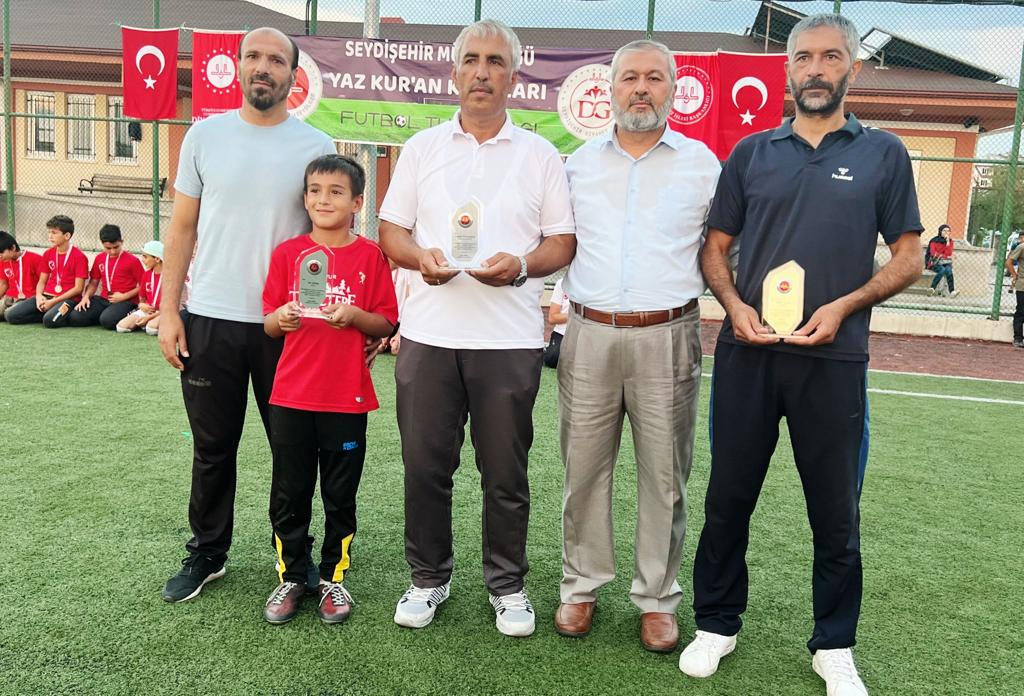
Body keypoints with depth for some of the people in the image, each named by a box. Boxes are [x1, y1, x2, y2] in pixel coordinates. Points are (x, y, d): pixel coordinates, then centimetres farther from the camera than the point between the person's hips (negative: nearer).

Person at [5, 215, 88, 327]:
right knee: (10, 315, -9)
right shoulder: (47, 254, 12)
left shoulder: (79, 256, -9)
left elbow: (78, 288, -11)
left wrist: (53, 302, -15)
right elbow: (41, 281, 14)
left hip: (68, 298, -6)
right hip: (46, 296, 6)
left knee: (49, 320, -36)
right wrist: (39, 296, -8)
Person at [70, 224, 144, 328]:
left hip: (126, 301, -6)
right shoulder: (99, 258, 13)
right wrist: (86, 297, 0)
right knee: (75, 317, -14)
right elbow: (93, 283, 18)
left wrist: (124, 296, -14)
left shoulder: (132, 260, -5)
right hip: (103, 299, 6)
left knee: (107, 320, -35)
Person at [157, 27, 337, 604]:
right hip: (210, 319, 1)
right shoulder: (206, 135, 4)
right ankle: (207, 554, 30)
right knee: (213, 448, 12)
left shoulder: (315, 146, 1)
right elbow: (183, 229, 6)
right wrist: (168, 311, 0)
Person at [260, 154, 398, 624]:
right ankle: (291, 577, 27)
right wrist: (281, 317, -17)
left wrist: (354, 315, -19)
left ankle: (333, 577, 26)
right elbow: (268, 324, 5)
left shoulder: (370, 256, -1)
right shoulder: (287, 253, 3)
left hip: (347, 397, -1)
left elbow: (386, 324, 0)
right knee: (289, 494, 10)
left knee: (340, 496, 10)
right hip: (291, 395, 2)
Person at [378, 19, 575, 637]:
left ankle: (508, 585, 25)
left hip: (510, 337, -1)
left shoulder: (540, 155, 7)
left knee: (506, 473, 7)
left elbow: (564, 241, 5)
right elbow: (391, 230, 11)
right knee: (424, 465, 8)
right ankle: (429, 577, 28)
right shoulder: (423, 147, 12)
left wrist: (521, 266, -15)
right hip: (429, 333, 2)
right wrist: (421, 257, -10)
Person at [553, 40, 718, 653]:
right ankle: (582, 586, 22)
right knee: (584, 469, 7)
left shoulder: (702, 163, 7)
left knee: (665, 476, 5)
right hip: (589, 336, 2)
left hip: (667, 338, -1)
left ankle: (658, 599, 19)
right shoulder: (580, 163, 12)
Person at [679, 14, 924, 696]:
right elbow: (715, 248, 11)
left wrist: (843, 306, -12)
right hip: (747, 354, 2)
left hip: (834, 359, -1)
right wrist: (735, 304, -8)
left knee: (836, 511, 8)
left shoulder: (883, 154, 5)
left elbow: (909, 259, 4)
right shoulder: (752, 153, 9)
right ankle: (716, 625, 27)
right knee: (728, 498, 9)